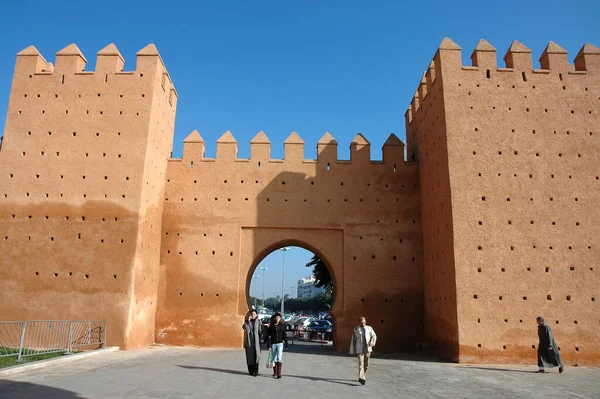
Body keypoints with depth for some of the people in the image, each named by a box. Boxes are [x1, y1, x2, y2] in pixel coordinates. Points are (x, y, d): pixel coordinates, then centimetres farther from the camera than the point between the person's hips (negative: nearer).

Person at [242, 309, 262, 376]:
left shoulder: (258, 321, 3)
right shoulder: (247, 322, 3)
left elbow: (260, 331, 4)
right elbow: (245, 328, -15)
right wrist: (248, 321, -20)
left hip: (256, 340, 0)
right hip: (249, 340, 1)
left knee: (257, 354, -9)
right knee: (250, 355, 2)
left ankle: (256, 371, -7)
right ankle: (251, 371, 12)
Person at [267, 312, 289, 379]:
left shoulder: (282, 326, 2)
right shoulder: (271, 326, 0)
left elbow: (285, 335, 6)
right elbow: (269, 336, -1)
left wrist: (286, 345, 6)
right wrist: (269, 345, -7)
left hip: (280, 343, -1)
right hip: (273, 344, 1)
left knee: (279, 358, -11)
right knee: (274, 358, 10)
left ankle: (279, 374, -11)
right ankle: (275, 372, 25)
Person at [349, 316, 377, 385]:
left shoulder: (369, 328, 7)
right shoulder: (356, 330, 3)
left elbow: (374, 336, 0)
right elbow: (353, 340, 5)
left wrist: (372, 342, -22)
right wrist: (352, 351, 4)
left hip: (368, 349, 3)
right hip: (360, 349, -3)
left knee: (366, 365, 11)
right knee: (361, 364, -15)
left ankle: (363, 377, 27)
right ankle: (361, 378, -22)